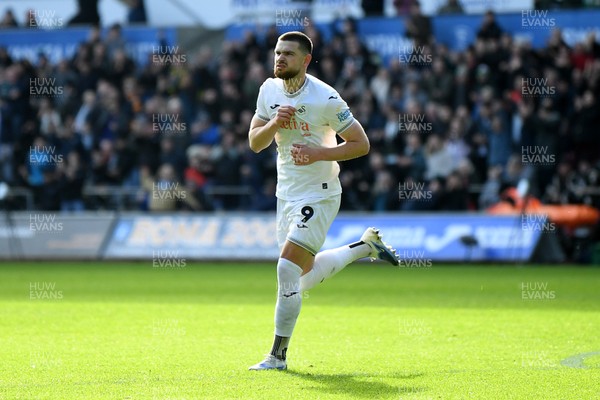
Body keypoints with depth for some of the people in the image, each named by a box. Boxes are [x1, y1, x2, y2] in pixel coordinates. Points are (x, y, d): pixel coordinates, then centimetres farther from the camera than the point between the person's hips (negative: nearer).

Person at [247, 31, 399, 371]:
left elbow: (361, 143, -12)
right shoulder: (269, 90, 1)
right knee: (306, 277, 17)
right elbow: (254, 143, 3)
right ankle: (366, 246, 39)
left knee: (287, 270, -16)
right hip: (287, 193, 8)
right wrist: (274, 124, -17)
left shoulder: (326, 98, -17)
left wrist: (318, 153, -23)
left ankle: (278, 356, -7)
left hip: (318, 196, -8)